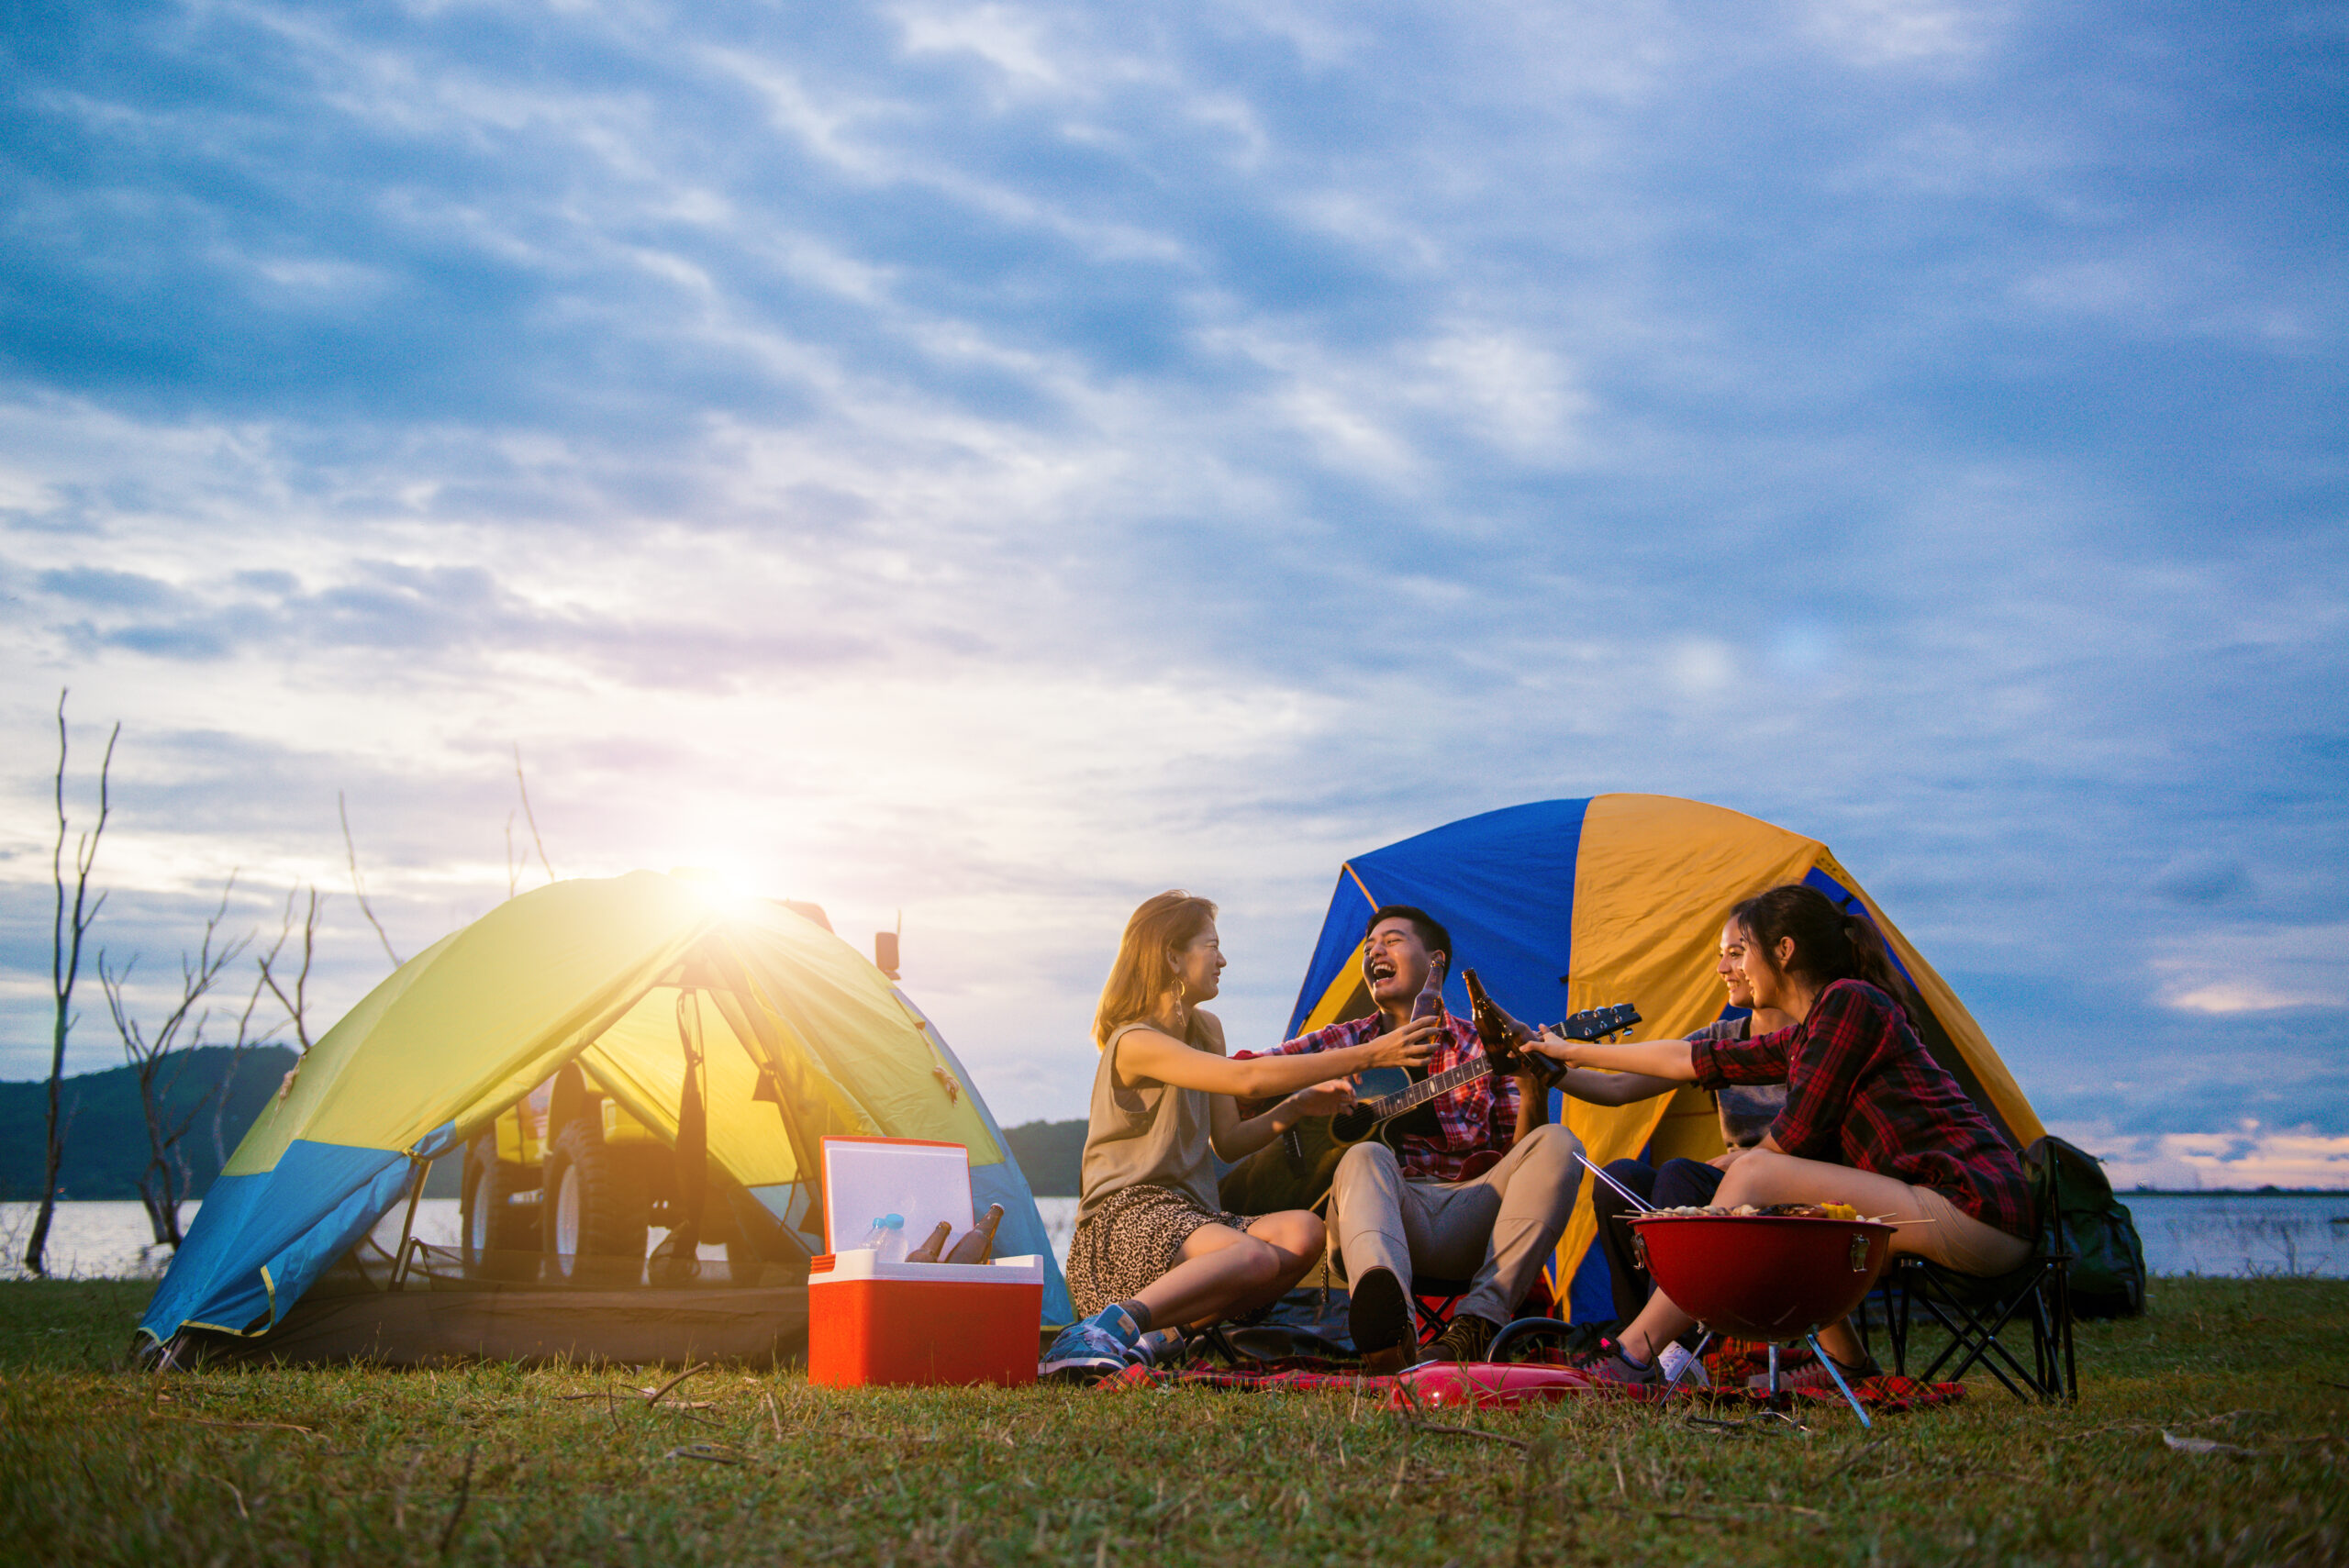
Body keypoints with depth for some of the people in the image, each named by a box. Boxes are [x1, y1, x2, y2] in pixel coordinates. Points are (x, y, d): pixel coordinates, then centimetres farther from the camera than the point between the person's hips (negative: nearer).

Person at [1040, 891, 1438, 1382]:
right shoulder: (1135, 1043, -13)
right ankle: (1107, 1327, -38)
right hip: (1128, 1216, -8)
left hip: (1189, 1214, 9)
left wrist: (1298, 1106, 2)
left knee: (1303, 1233, -22)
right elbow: (1248, 1079, -25)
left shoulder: (1204, 1031, 18)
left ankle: (1172, 1334, -26)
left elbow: (1228, 1141, 19)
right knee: (1254, 1257, -36)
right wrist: (1367, 1056, -24)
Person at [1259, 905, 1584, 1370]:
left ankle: (1479, 1321, -37)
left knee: (1556, 1144, -20)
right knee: (1364, 1158, -33)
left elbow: (1516, 1153, 10)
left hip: (1471, 1219, 1)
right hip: (1388, 1209, -1)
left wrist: (1533, 1094, -10)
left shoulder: (1483, 1048, 17)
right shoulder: (1344, 1043, 19)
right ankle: (1389, 1323, -65)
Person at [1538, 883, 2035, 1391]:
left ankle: (1633, 1353, -17)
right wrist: (1571, 1053, 33)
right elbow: (1694, 1060, 26)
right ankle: (1846, 1364, 10)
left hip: (1976, 1211, -9)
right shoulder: (1804, 1038, 19)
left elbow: (1797, 1134, -9)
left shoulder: (1850, 1002, -8)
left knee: (1757, 1175, -16)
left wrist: (1742, 1162, 12)